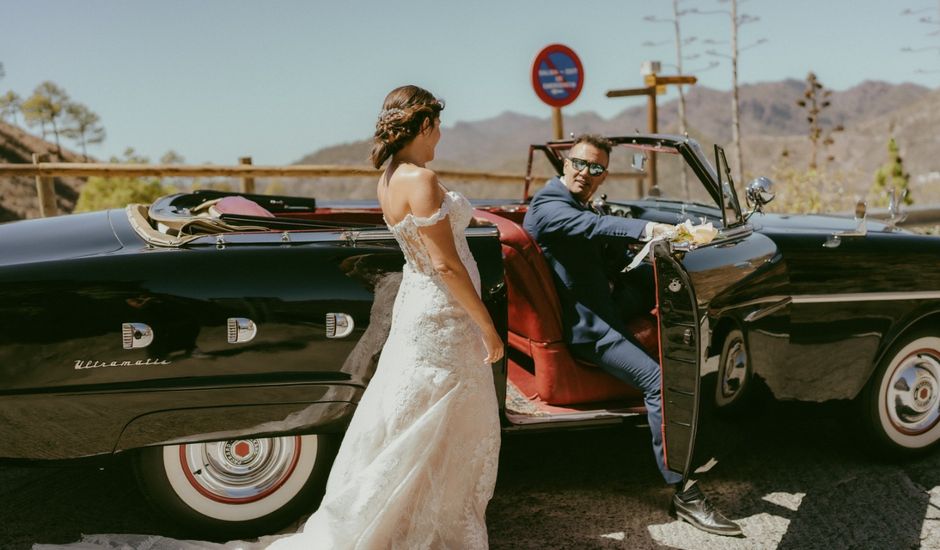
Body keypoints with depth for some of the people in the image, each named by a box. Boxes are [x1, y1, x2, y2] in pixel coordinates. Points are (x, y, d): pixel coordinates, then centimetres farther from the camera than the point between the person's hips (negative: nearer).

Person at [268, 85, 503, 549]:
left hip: (418, 308, 10)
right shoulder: (419, 179, -21)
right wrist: (488, 328, -16)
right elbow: (446, 264, -22)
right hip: (441, 320, -10)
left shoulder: (389, 179, 7)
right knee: (429, 437, 3)